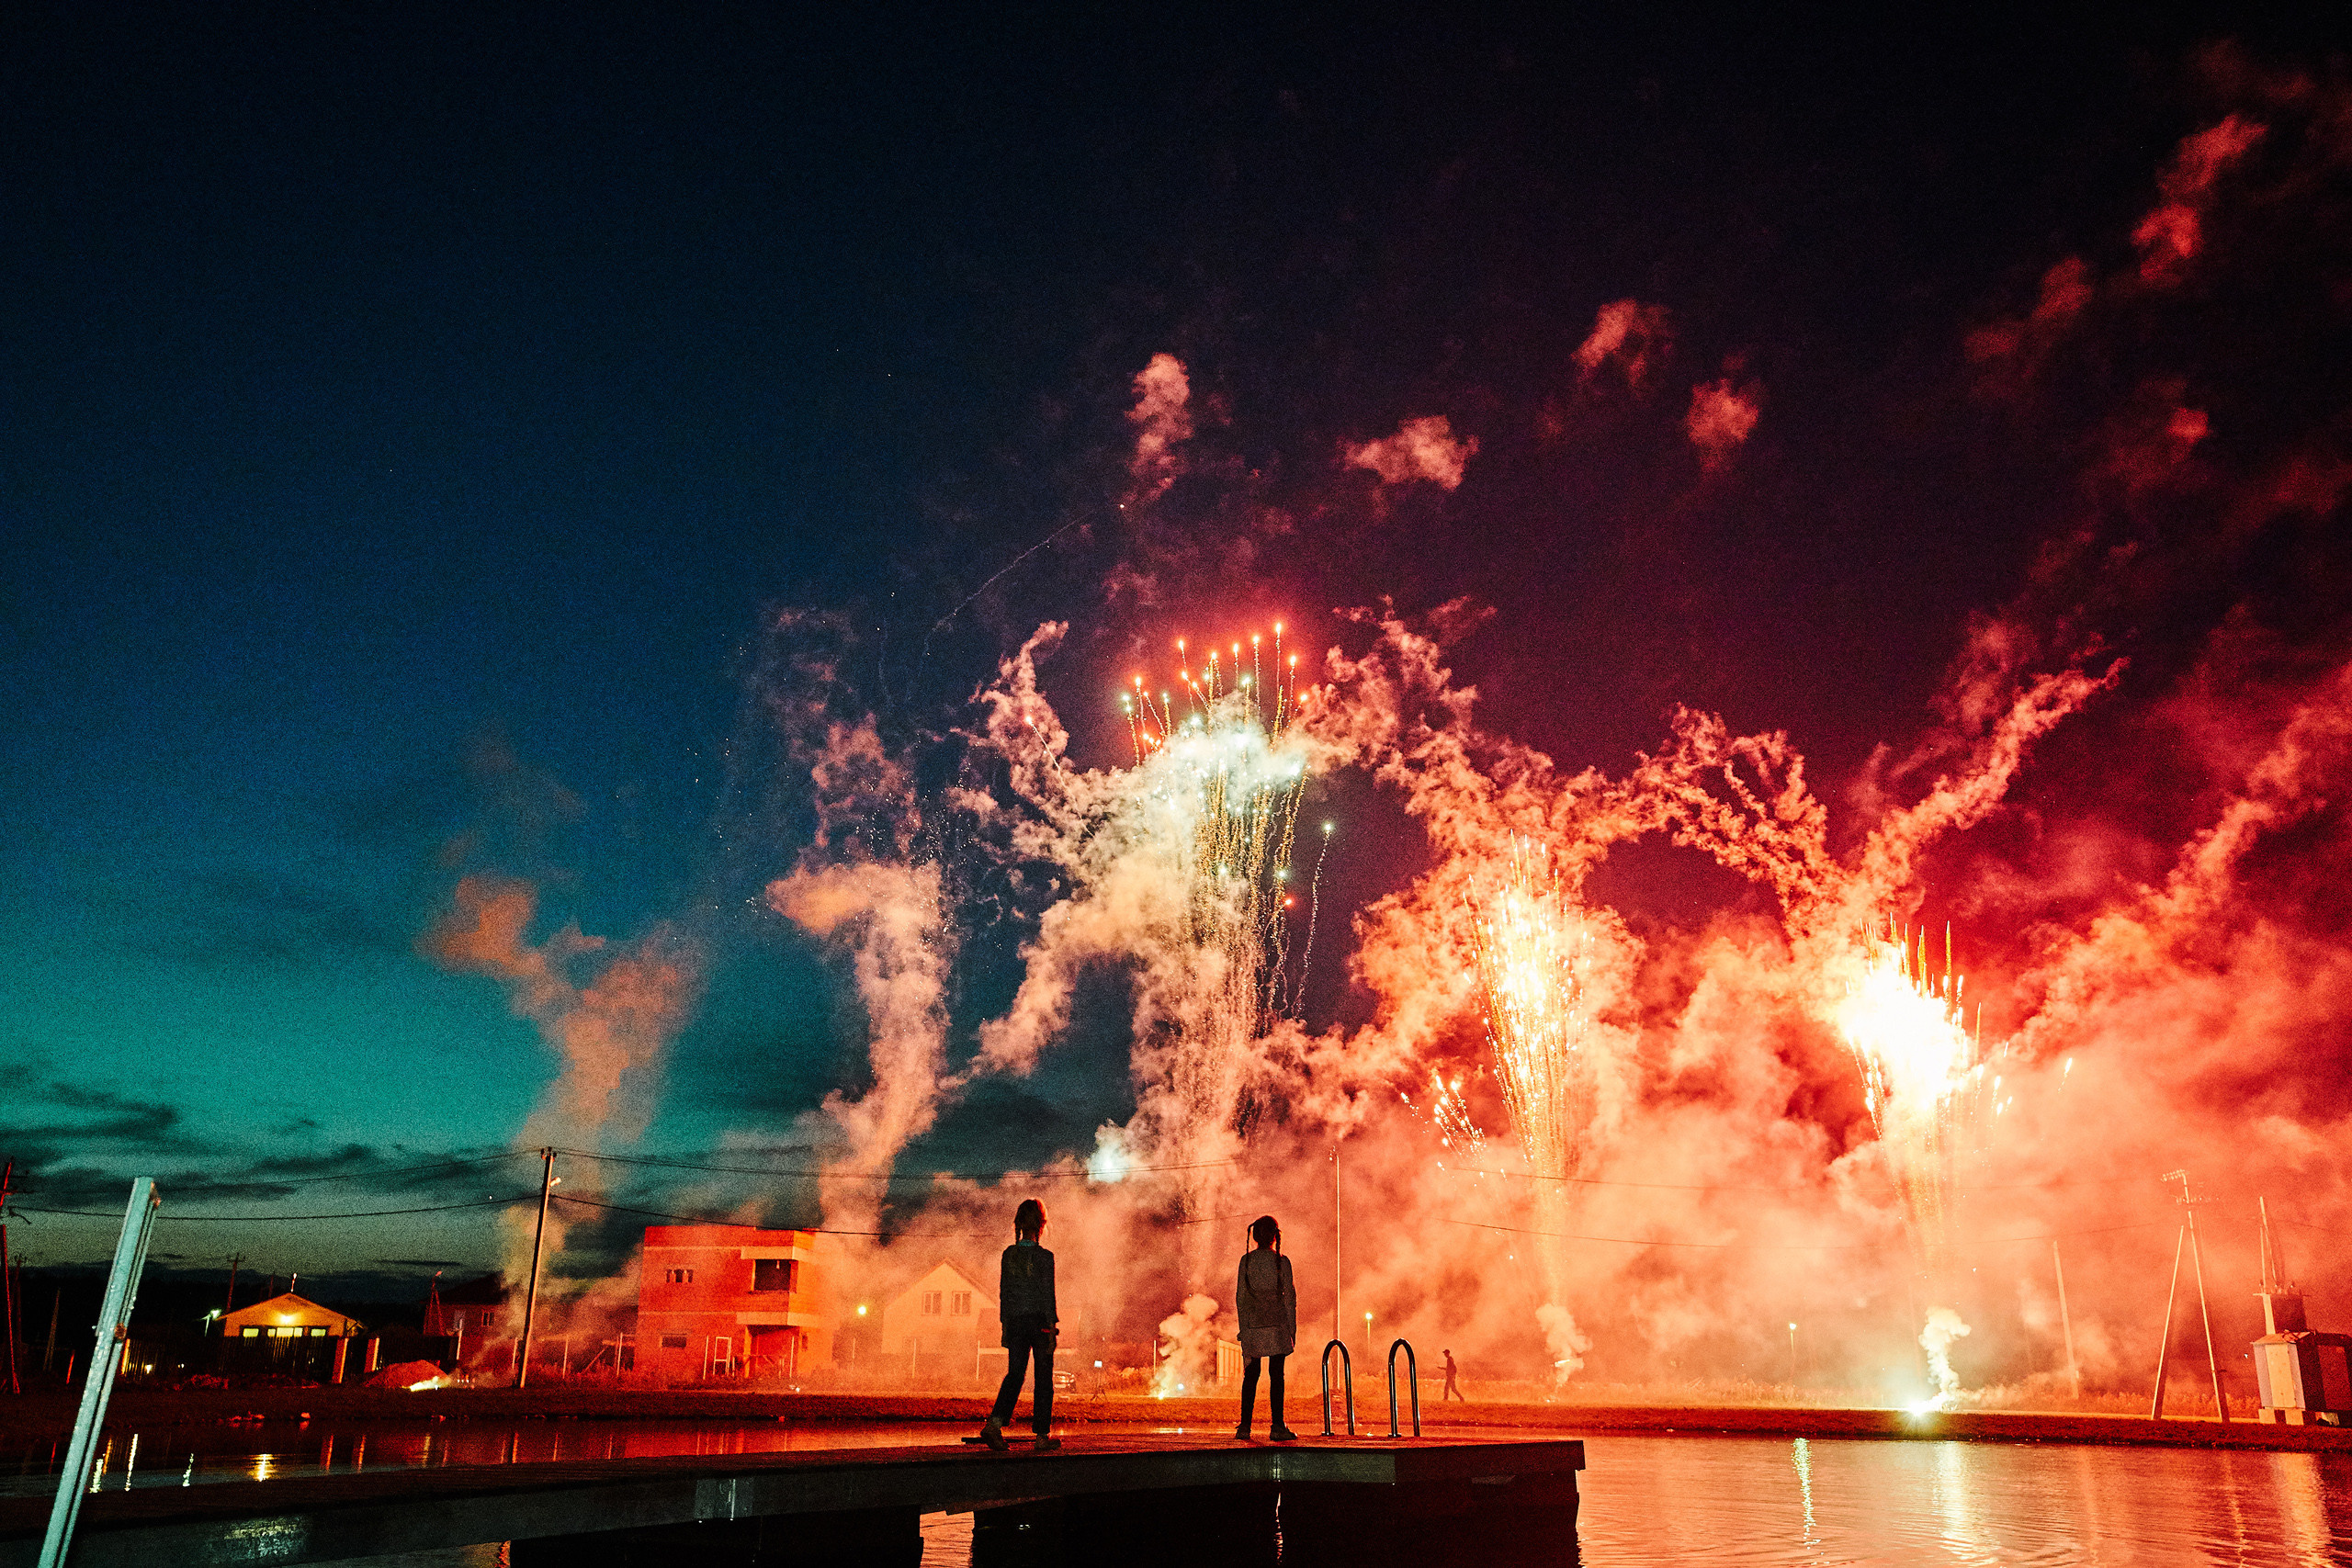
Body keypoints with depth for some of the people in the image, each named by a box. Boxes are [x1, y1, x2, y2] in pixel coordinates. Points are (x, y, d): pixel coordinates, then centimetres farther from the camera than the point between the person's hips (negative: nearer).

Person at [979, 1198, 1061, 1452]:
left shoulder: (1008, 1255, 3)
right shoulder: (1044, 1257, -11)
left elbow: (1004, 1293, 7)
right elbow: (1048, 1295, -11)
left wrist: (1005, 1325, 14)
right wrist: (1051, 1328, -7)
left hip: (1015, 1322, 4)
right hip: (1039, 1320, -4)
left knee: (1014, 1374, 11)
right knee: (1043, 1378, 7)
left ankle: (995, 1423, -8)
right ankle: (1043, 1435, 10)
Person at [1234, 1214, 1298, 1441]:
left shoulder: (1246, 1260, 3)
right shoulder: (1281, 1261, -3)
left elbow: (1240, 1296, 4)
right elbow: (1289, 1296, -1)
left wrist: (1243, 1326, 12)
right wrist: (1292, 1328, 6)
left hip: (1252, 1324, 2)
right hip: (1277, 1324, -2)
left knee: (1251, 1375, 8)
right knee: (1277, 1375, 0)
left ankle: (1245, 1426, 6)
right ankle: (1277, 1426, -2)